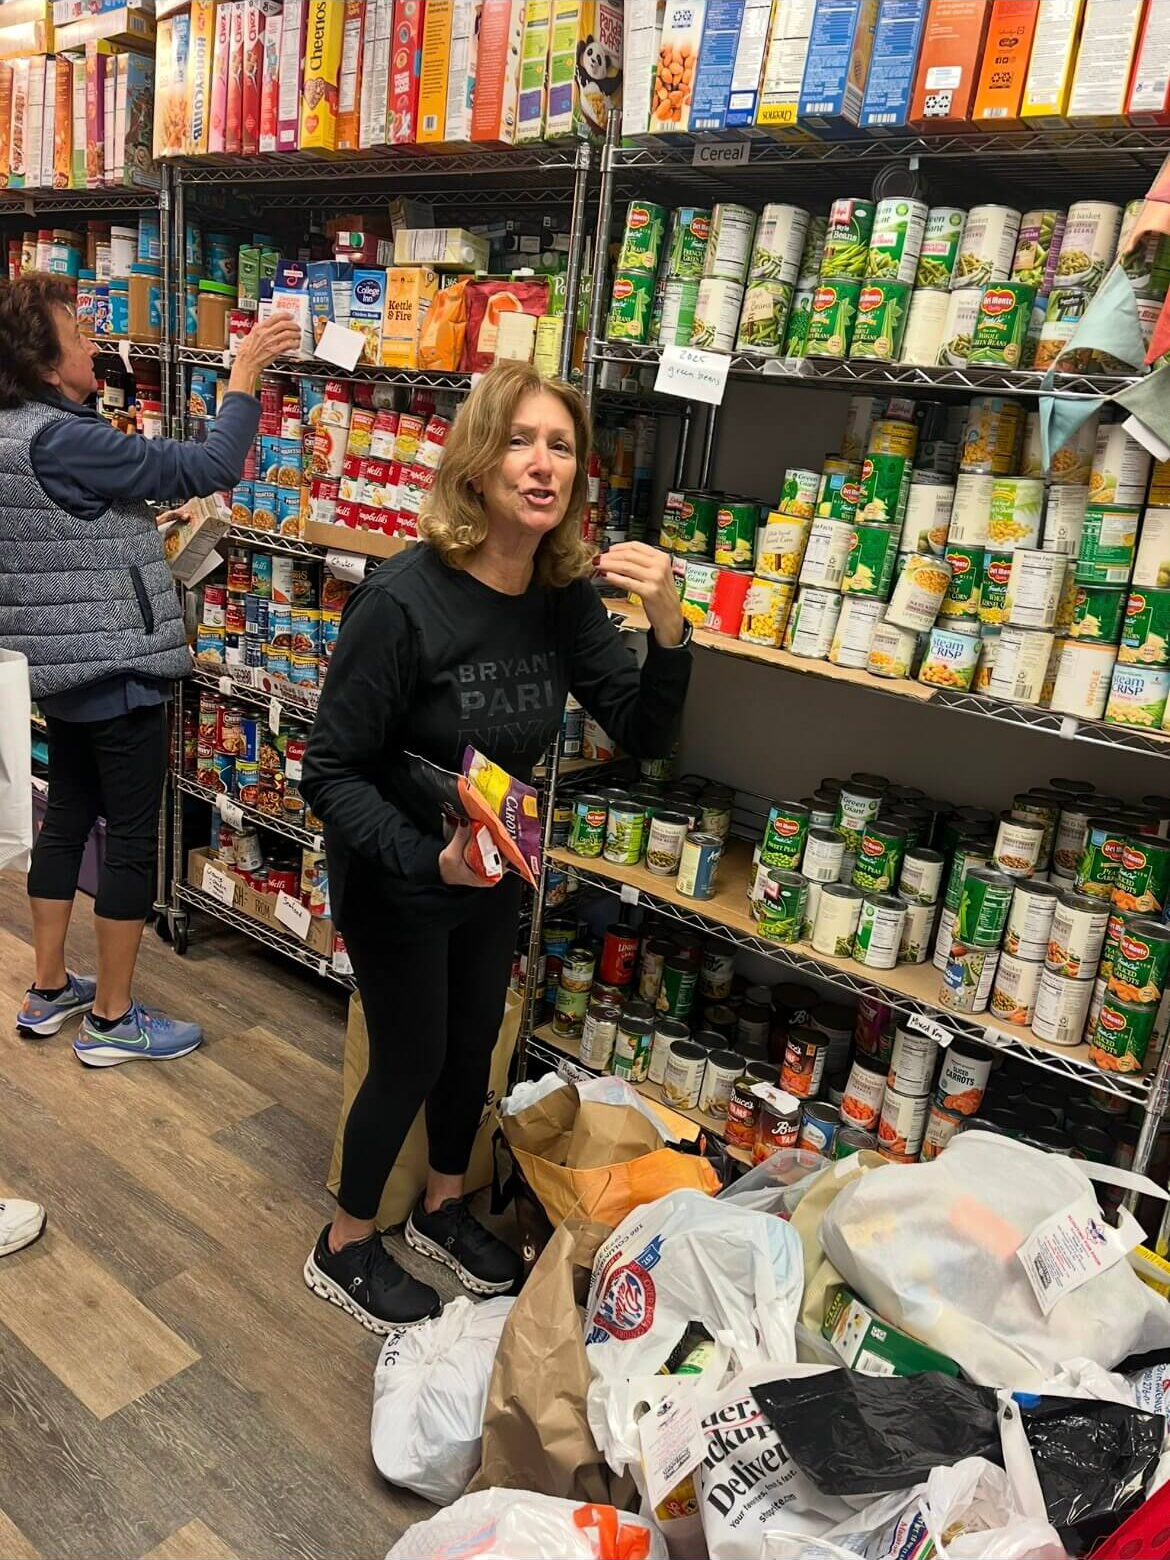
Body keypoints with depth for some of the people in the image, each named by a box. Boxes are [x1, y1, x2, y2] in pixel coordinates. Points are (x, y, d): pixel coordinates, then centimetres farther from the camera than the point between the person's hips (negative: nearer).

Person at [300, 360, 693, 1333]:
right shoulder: (403, 600, -28)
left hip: (493, 873, 6)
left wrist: (668, 627, -28)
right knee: (411, 1062, 10)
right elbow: (331, 774, -23)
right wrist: (428, 857, -36)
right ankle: (345, 1251, 38)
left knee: (474, 1046, 22)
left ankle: (442, 1210, 50)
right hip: (397, 881, -6)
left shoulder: (566, 599, -11)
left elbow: (645, 735, -11)